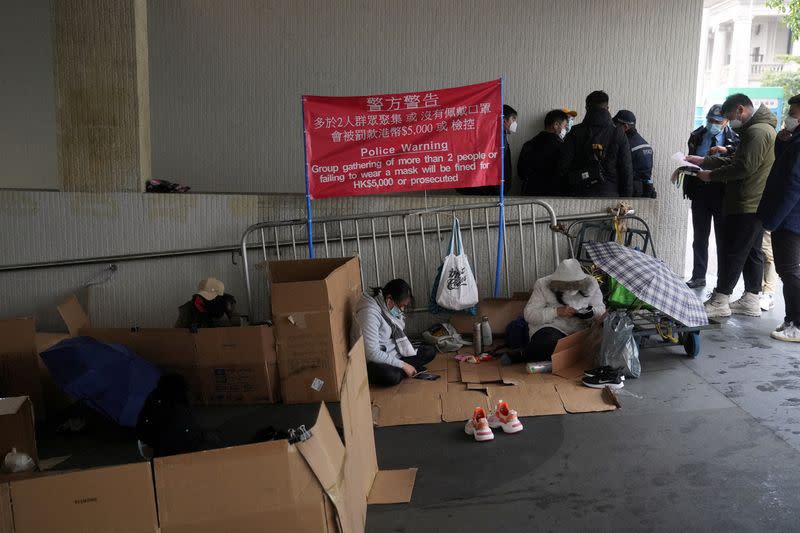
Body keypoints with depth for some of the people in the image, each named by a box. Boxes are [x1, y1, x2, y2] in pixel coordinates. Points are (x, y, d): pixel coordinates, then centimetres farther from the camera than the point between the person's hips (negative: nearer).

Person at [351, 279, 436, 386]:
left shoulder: (392, 308, -1)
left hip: (393, 354, 9)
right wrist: (403, 365, -26)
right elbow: (372, 353, -30)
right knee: (392, 376, -38)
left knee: (430, 351, 1)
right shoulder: (370, 312, -27)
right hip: (373, 362, -8)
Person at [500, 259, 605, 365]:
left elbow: (601, 309, 11)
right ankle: (522, 354, -9)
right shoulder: (543, 285, -6)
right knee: (551, 342, -41)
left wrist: (592, 312, -14)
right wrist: (557, 311, -21)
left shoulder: (591, 283, 2)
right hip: (549, 327, -5)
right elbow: (529, 314, -9)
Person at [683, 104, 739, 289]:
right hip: (700, 191, 3)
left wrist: (726, 150, -23)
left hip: (722, 192, -3)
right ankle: (698, 276, 18)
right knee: (700, 237, 9)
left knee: (722, 238, 5)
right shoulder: (697, 136, 8)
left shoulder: (733, 138, -1)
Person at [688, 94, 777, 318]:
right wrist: (703, 161, 14)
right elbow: (736, 161, 21)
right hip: (757, 204, 11)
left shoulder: (757, 131, -16)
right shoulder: (762, 129, 19)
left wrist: (712, 175, -11)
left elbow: (744, 167, -22)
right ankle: (751, 300, 17)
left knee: (733, 252, -7)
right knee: (753, 251, 12)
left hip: (746, 205, -11)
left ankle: (719, 301, -3)